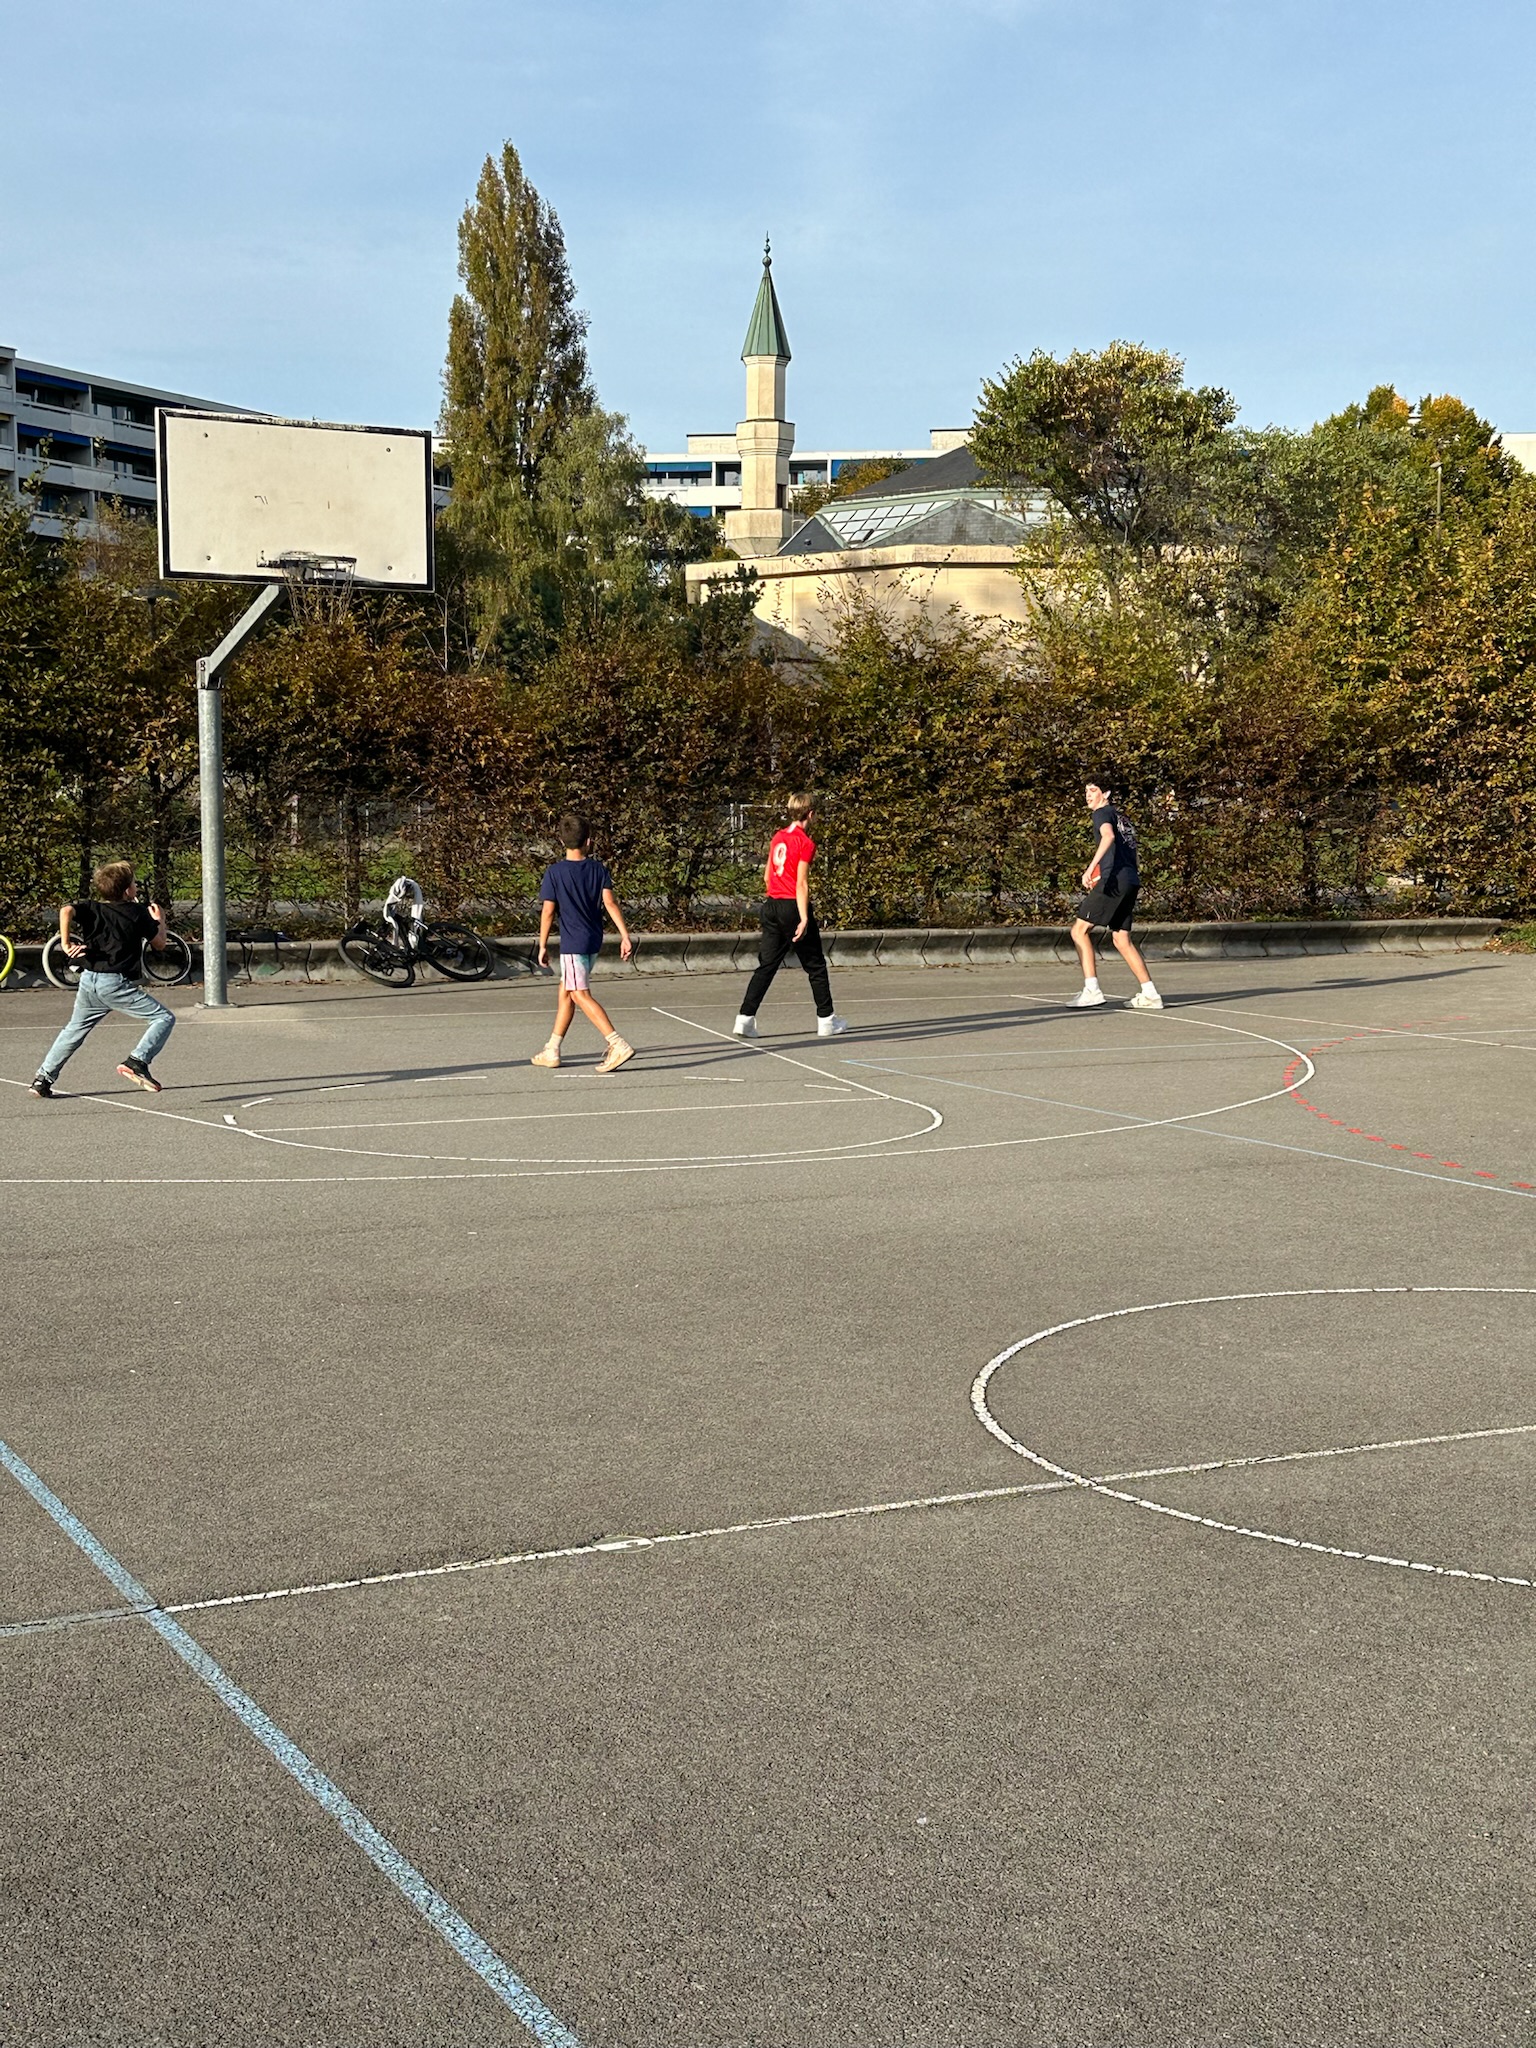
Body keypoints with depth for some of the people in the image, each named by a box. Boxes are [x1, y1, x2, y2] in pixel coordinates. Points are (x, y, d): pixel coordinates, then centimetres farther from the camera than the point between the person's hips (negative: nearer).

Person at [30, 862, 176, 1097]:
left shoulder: (93, 909, 8)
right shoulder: (137, 912, -1)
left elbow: (67, 911, -13)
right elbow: (160, 944, 8)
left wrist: (66, 943, -9)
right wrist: (160, 921, 25)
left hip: (88, 981, 6)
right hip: (117, 984, -6)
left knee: (75, 1029, 25)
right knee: (164, 1018, -2)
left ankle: (43, 1078, 26)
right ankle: (137, 1061, -20)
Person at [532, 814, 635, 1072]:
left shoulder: (554, 872, -8)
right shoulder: (598, 869, 2)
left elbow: (548, 911, -8)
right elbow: (610, 902, -7)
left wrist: (543, 945, 0)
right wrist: (625, 935, -8)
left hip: (573, 943, -6)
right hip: (594, 941, 6)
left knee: (581, 995, -8)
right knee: (565, 991, 16)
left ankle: (618, 1045, -21)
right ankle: (552, 1051, 20)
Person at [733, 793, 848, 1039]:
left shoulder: (778, 838, 11)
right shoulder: (806, 843, -11)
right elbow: (801, 884, -15)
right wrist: (804, 919, -17)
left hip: (772, 907, 7)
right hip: (793, 907, -7)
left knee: (766, 965, 6)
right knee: (816, 965, 7)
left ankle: (745, 1018, -3)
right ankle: (826, 1020, 14)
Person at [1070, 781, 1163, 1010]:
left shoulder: (1103, 813, 0)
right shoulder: (1122, 818, 26)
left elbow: (1109, 836, -22)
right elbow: (1134, 860, 30)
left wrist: (1091, 867, -31)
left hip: (1115, 879, -9)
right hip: (1131, 881, 9)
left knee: (1080, 930, -6)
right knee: (1122, 939, 14)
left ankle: (1092, 990, -16)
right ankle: (1150, 994, 11)